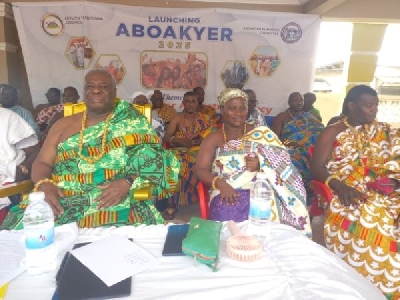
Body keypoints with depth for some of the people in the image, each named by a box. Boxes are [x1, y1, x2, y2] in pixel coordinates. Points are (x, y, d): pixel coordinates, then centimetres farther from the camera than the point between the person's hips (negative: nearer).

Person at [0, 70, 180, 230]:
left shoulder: (132, 122, 7)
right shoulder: (63, 125, 18)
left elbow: (152, 159, -2)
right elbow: (41, 164, 16)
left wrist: (127, 182, -20)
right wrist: (44, 185, -7)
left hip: (115, 200, -3)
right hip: (62, 200, 4)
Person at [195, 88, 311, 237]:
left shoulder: (260, 133, 9)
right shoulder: (213, 139, 7)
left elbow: (281, 163, 4)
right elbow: (201, 170, -3)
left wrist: (260, 165, -18)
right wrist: (220, 183, -22)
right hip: (228, 193, 0)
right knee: (228, 216, -32)